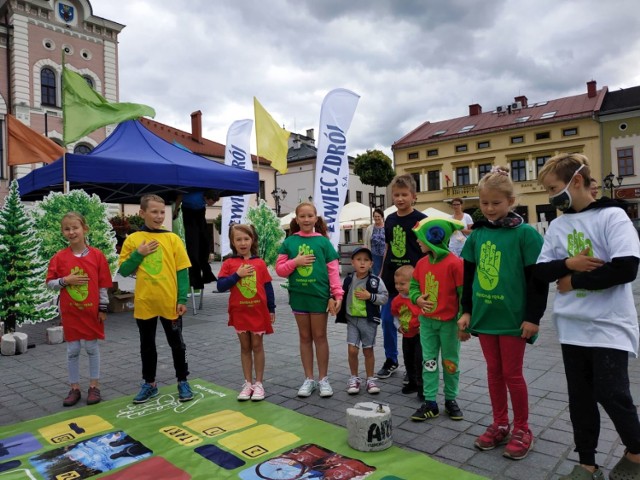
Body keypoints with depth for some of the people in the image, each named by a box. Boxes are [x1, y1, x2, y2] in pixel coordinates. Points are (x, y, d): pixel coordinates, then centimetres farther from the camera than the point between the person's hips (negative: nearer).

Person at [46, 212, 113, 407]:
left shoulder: (97, 255, -5)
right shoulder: (59, 257, -2)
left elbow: (102, 285, -2)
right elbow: (50, 283, 2)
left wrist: (103, 308, -3)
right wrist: (66, 280, -16)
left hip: (91, 311, -1)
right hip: (70, 311, 1)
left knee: (92, 348, 9)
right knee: (72, 350, 10)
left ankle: (94, 386, 22)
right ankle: (75, 388, 22)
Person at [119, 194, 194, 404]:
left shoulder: (172, 238, -3)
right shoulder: (133, 239, 0)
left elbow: (182, 271, -3)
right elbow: (123, 271, 2)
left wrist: (182, 299, -7)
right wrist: (139, 254, -12)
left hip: (170, 302, -1)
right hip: (144, 303, 1)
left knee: (177, 344, 11)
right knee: (147, 345, 15)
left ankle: (183, 382, 26)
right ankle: (149, 384, 31)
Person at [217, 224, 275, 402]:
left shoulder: (260, 263, -1)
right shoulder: (229, 263, -2)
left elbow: (268, 287, 3)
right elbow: (220, 286, -8)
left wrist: (272, 310, 3)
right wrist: (237, 275, -18)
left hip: (258, 311, 0)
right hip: (239, 312, 1)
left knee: (257, 346, 7)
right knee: (245, 347, 11)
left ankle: (258, 383, 17)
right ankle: (248, 383, 21)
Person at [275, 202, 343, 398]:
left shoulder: (323, 242, -2)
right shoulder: (289, 242, 3)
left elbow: (333, 270, -4)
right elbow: (279, 269, 2)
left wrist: (337, 295, -10)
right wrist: (295, 261, -14)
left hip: (319, 296, -2)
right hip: (298, 296, 2)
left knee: (320, 336, 8)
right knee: (305, 337, 12)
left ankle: (323, 379, 21)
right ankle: (309, 379, 23)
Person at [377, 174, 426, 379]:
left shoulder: (421, 220, -7)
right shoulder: (390, 219, 8)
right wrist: (382, 274, 13)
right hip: (390, 279, 5)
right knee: (387, 320, 11)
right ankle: (391, 360, 29)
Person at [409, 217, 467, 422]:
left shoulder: (455, 263, -18)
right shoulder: (421, 263, 1)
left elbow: (464, 295, -15)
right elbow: (413, 286, 10)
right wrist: (418, 299, -13)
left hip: (449, 322, -5)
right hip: (426, 321, 5)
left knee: (450, 362, 12)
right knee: (429, 362, 9)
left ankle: (451, 399, 28)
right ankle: (430, 402, 17)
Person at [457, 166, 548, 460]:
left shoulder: (525, 233, -9)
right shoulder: (477, 235, 5)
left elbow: (538, 278, -9)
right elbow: (468, 275, 12)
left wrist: (533, 316, -11)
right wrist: (466, 310, 10)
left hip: (513, 317, -5)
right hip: (484, 315, 5)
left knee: (512, 373, 5)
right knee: (494, 372, 14)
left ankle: (522, 430, 24)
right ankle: (500, 425, 29)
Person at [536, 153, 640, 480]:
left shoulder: (612, 216, -10)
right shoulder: (557, 225, 7)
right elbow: (541, 270, 3)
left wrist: (574, 281, -13)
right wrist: (568, 263, -15)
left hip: (609, 326, -5)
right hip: (572, 326, 5)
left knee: (611, 392, -1)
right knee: (580, 396, 11)